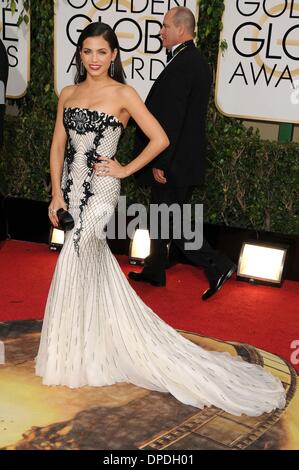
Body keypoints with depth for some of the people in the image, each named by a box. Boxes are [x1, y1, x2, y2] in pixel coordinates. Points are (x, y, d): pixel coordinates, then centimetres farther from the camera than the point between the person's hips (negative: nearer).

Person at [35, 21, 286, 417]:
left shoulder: (122, 94, -5)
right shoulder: (68, 94, 10)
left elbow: (160, 139, -7)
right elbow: (58, 146, 9)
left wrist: (125, 170, -4)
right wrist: (57, 194, 1)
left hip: (99, 190, -5)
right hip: (71, 187, 5)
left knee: (75, 268, -6)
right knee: (96, 270, 12)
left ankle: (76, 357, 11)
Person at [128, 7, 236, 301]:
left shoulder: (180, 65, -20)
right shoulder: (198, 62, 12)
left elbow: (170, 119, -24)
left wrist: (159, 163, -20)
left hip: (173, 162, -10)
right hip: (187, 155, 10)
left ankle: (217, 266, 0)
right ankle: (154, 271, 31)